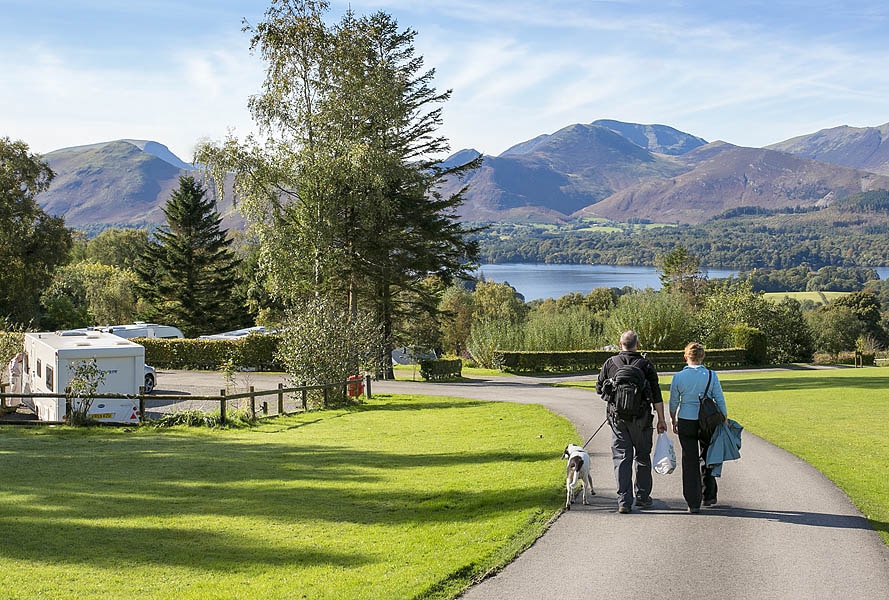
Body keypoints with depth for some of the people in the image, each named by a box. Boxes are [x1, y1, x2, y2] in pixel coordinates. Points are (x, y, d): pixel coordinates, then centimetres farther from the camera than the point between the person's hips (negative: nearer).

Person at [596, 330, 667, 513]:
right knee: (642, 456, 14)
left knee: (621, 458, 2)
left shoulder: (610, 363, 1)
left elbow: (599, 389, 9)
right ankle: (642, 496, 22)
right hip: (641, 419, -1)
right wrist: (661, 419, 1)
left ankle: (624, 500, -4)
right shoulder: (646, 364, -3)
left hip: (617, 417, 1)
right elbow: (656, 395, -4)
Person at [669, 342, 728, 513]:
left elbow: (673, 403, 2)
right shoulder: (711, 375, -7)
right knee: (706, 458, 19)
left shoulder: (678, 377, -5)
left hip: (686, 422, 0)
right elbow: (720, 400, -3)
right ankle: (708, 496, 26)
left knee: (690, 461, 6)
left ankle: (693, 503, 7)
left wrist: (673, 421, 16)